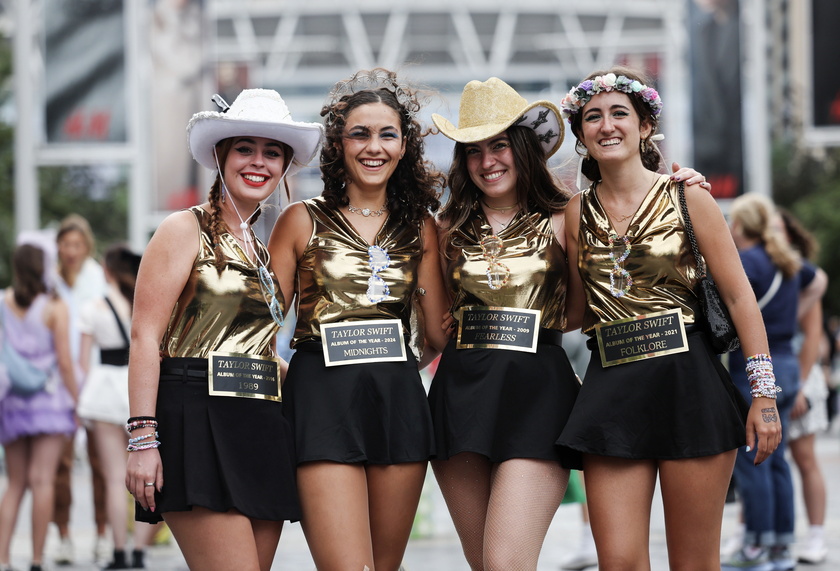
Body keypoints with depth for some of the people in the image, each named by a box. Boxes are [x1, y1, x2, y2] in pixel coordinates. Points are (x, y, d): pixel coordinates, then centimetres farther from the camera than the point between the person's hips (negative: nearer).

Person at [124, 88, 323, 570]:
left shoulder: (261, 252, 21)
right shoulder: (185, 230, -1)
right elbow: (145, 335, -9)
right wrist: (143, 437, -17)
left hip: (260, 430, 8)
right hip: (198, 421, -8)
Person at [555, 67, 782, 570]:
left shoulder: (687, 198, 2)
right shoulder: (578, 213, 11)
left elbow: (739, 297, 0)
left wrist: (764, 393, -6)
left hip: (688, 382, -2)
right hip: (612, 390, 3)